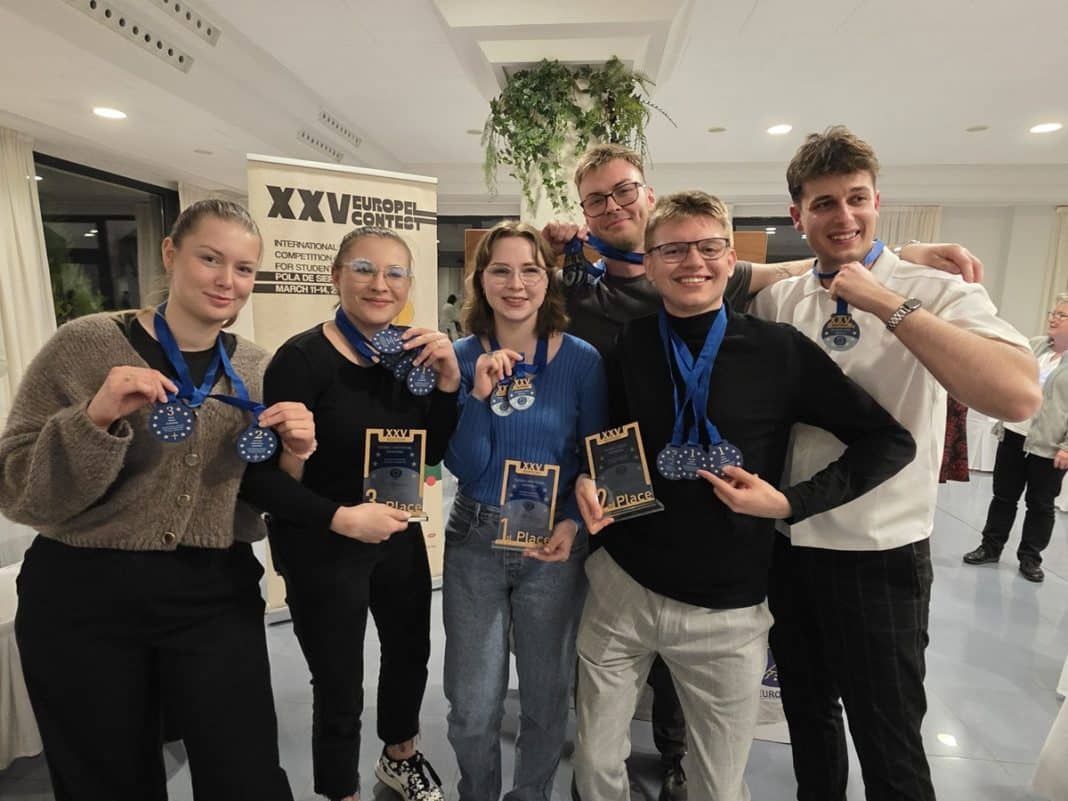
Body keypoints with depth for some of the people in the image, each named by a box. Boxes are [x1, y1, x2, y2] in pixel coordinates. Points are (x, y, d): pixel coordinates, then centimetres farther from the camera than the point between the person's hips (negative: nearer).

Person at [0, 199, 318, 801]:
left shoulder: (256, 368, 1)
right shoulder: (88, 343, -8)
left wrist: (293, 455, -14)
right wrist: (96, 419, -25)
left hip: (215, 598, 2)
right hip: (83, 600, -1)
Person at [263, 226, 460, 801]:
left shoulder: (411, 355, -2)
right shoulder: (302, 358, -19)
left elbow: (430, 453, -2)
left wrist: (448, 382, -14)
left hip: (399, 535, 7)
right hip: (321, 549, -6)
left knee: (411, 654, 25)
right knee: (339, 691, 9)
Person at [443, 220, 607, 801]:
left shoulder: (582, 360, -7)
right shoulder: (461, 358, -5)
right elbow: (465, 467, -10)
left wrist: (573, 522, -17)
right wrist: (479, 393, -23)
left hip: (554, 544, 0)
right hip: (474, 540, 1)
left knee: (546, 695, 18)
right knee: (472, 708, 12)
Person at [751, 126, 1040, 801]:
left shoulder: (937, 295, -11)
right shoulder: (778, 301, 1)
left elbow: (1020, 395, -29)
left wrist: (889, 305, -27)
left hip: (880, 555, -4)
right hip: (788, 545, 4)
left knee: (888, 744, 13)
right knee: (808, 714, 23)